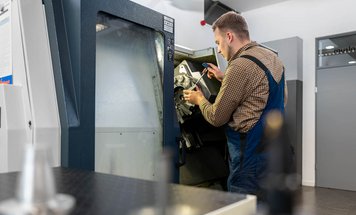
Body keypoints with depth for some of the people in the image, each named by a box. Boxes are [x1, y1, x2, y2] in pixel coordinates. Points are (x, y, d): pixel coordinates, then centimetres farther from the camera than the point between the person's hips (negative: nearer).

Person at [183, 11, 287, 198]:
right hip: (274, 146, 9)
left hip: (251, 152, -9)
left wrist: (199, 99, 6)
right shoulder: (273, 58, 8)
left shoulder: (241, 65, -19)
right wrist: (225, 79, 17)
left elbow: (216, 118, -12)